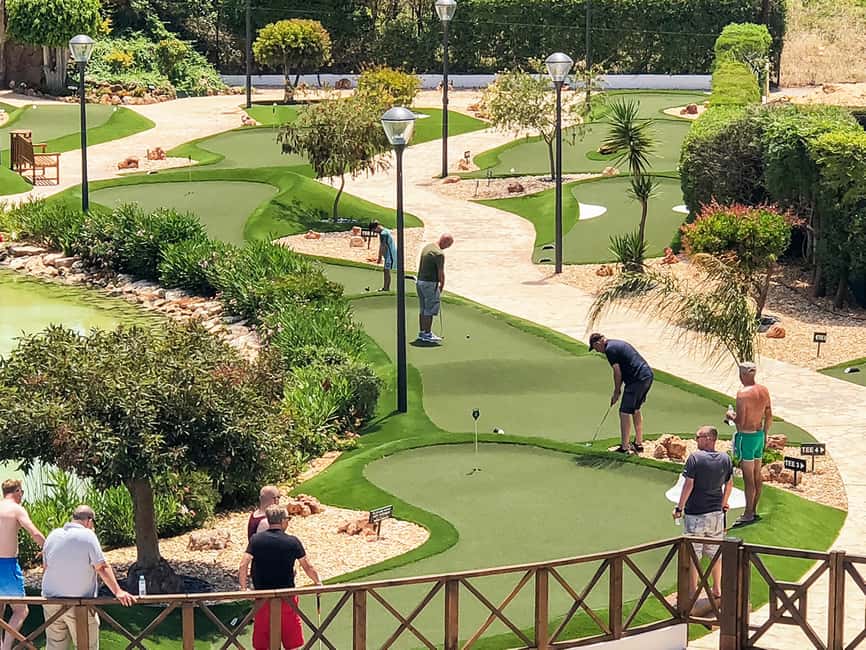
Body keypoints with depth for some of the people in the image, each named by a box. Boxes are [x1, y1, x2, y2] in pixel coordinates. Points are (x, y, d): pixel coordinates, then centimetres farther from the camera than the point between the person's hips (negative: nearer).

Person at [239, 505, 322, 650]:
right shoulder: (293, 541, -6)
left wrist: (244, 588, -2)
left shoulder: (255, 540, -3)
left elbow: (243, 566, -10)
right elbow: (308, 567, 3)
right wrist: (318, 582, 19)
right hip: (287, 598, -1)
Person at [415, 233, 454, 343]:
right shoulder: (439, 254, -20)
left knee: (423, 309, 14)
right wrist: (442, 286, 2)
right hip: (430, 283, -9)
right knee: (430, 310, -2)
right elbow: (441, 273, -14)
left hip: (420, 281, 9)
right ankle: (427, 334, 1)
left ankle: (422, 333, 20)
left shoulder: (427, 247, 9)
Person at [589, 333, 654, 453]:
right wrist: (618, 389, 19)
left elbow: (618, 372, -11)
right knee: (636, 410, 22)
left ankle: (624, 447, -1)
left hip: (637, 379, -10)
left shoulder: (610, 349, -10)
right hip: (648, 375, 10)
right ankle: (639, 444, 26)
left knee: (625, 412, -3)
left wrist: (616, 392, 1)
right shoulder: (616, 343, 20)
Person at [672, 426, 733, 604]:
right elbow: (729, 484, 11)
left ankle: (693, 591, 7)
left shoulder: (695, 458, -15)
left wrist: (679, 508, -7)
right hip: (716, 513, 5)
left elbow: (689, 485, -15)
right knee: (716, 552, 17)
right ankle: (717, 589, 24)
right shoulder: (725, 459, 1)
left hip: (695, 513, -5)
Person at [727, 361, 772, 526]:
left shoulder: (743, 393, -20)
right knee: (757, 475, 14)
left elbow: (740, 421, -22)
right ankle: (754, 511, 22)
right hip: (759, 434, 8)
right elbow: (769, 416, 11)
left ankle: (748, 514, 3)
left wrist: (730, 415, -1)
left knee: (748, 477, -2)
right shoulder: (764, 391, 3)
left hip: (746, 436, -8)